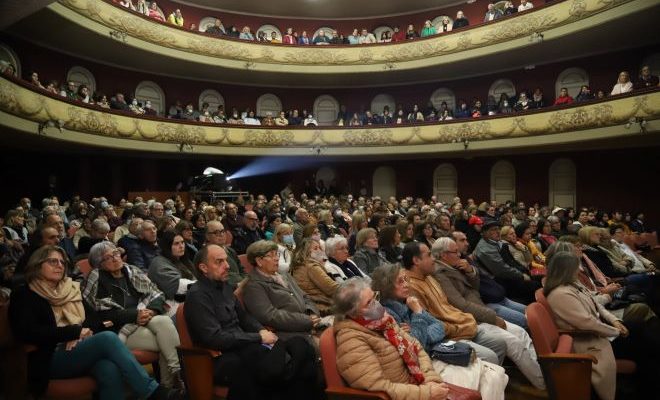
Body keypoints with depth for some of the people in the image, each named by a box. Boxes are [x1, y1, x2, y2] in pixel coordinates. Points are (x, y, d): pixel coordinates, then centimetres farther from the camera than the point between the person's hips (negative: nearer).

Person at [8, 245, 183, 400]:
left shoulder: (72, 289, 21)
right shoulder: (23, 295, 6)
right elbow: (28, 332, -10)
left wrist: (86, 332, -8)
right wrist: (76, 331, -10)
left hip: (82, 352, 4)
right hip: (52, 359, -4)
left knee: (110, 371, -33)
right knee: (108, 338, -32)